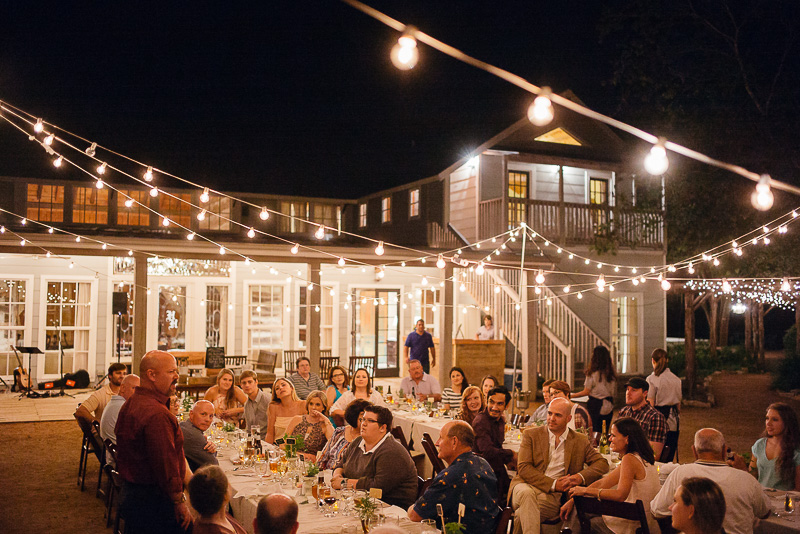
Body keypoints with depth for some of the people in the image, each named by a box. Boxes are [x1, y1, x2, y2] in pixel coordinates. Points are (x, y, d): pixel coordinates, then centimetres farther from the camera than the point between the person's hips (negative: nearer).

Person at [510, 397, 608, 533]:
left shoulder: (580, 441, 14)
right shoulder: (531, 434, 8)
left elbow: (602, 464, 11)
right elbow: (523, 467, -1)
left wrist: (581, 476, -10)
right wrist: (553, 484, -13)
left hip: (553, 496, 0)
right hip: (527, 486, 0)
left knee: (522, 514, -32)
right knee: (526, 493, -38)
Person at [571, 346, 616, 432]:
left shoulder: (592, 374, -13)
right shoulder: (612, 374, 2)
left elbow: (586, 392, -10)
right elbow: (613, 392, 6)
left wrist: (571, 396, -1)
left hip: (595, 405, -5)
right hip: (609, 406, 5)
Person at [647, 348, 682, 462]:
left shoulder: (652, 379, -10)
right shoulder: (676, 380, 6)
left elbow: (650, 405, -11)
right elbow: (678, 403, 12)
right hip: (673, 423, 5)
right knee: (669, 459, 8)